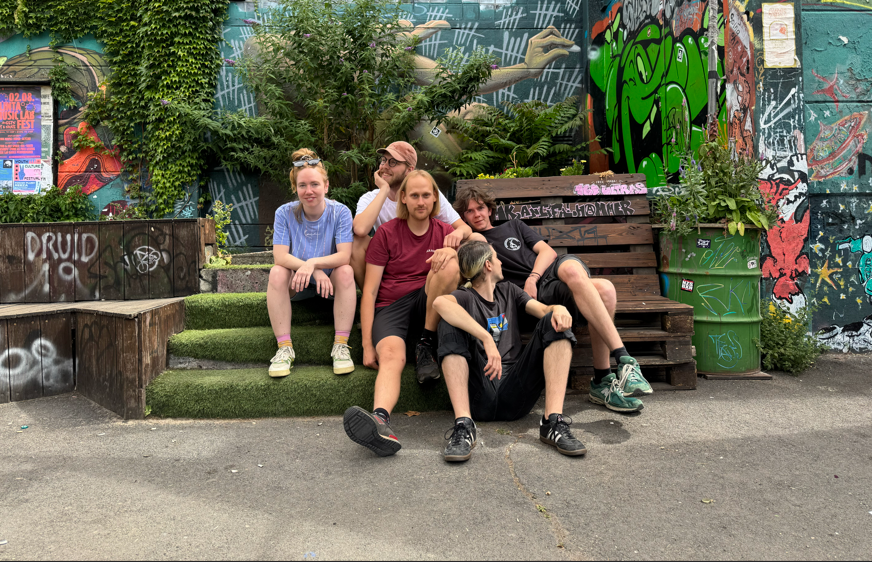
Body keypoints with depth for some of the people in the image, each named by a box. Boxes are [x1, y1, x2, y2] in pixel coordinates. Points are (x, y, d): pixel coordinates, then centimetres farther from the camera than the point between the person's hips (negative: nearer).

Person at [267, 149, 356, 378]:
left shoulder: (340, 212, -12)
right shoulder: (285, 213, -9)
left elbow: (344, 256, -21)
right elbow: (280, 256, -18)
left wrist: (313, 262, -38)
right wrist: (315, 272, -31)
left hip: (331, 281, -1)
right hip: (297, 283, 1)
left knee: (345, 271, -31)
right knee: (277, 272, -28)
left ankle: (340, 345, -26)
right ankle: (284, 348, -25)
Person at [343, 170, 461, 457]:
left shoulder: (444, 231, 13)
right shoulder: (387, 232, 5)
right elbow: (369, 291, -1)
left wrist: (453, 251, -24)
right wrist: (367, 345, -10)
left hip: (429, 304, 2)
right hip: (390, 307, -2)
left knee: (450, 265, -26)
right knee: (392, 356, -34)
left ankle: (427, 345, -16)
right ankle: (381, 421, -60)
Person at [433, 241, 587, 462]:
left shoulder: (509, 291, 25)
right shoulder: (464, 297, 6)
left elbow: (543, 309, 10)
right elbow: (440, 302, -19)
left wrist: (559, 308, -15)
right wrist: (487, 339, -30)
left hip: (515, 393, 4)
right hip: (479, 397, -3)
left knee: (555, 321, -8)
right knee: (450, 323, -21)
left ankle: (553, 422, -23)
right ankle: (463, 426, -33)